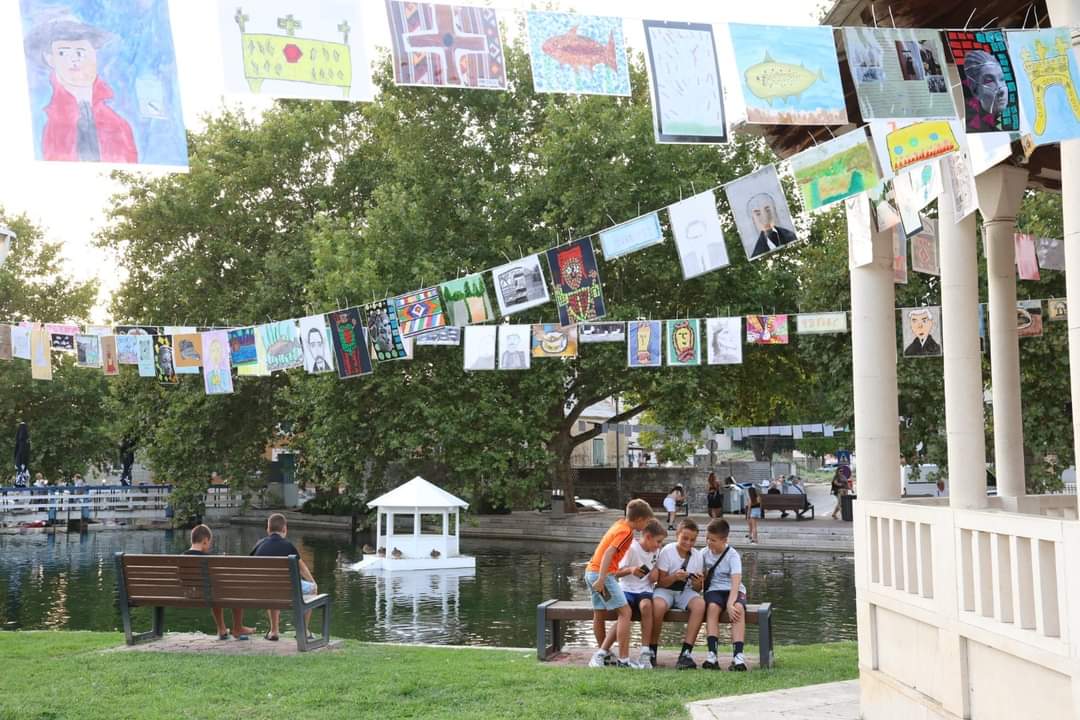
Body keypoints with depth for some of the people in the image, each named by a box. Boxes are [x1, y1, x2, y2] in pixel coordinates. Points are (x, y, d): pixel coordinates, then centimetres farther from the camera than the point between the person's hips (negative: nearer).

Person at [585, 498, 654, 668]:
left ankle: (602, 654, 32)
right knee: (625, 612, -10)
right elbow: (608, 553, -23)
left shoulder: (620, 523, 15)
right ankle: (623, 660, -14)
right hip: (603, 573, -10)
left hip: (591, 571, 10)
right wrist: (601, 579, -28)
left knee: (599, 615, 19)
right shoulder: (626, 531, -12)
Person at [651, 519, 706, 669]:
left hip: (685, 592, 3)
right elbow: (661, 582, -9)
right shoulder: (667, 551, -8)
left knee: (700, 604, -31)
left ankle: (686, 652, -29)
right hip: (665, 590, -3)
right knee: (658, 605, -38)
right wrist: (675, 577, -28)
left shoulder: (697, 556, 2)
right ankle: (652, 650, -18)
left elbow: (697, 589, 6)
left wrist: (697, 583, -18)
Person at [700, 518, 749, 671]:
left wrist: (730, 604, -36)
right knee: (712, 606, -34)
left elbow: (736, 582, -23)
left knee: (738, 608, -36)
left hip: (733, 591, -2)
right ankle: (712, 654, -41)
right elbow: (703, 577, 17)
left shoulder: (732, 555, -10)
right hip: (714, 590, 2)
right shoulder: (705, 553, 5)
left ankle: (738, 655, -42)